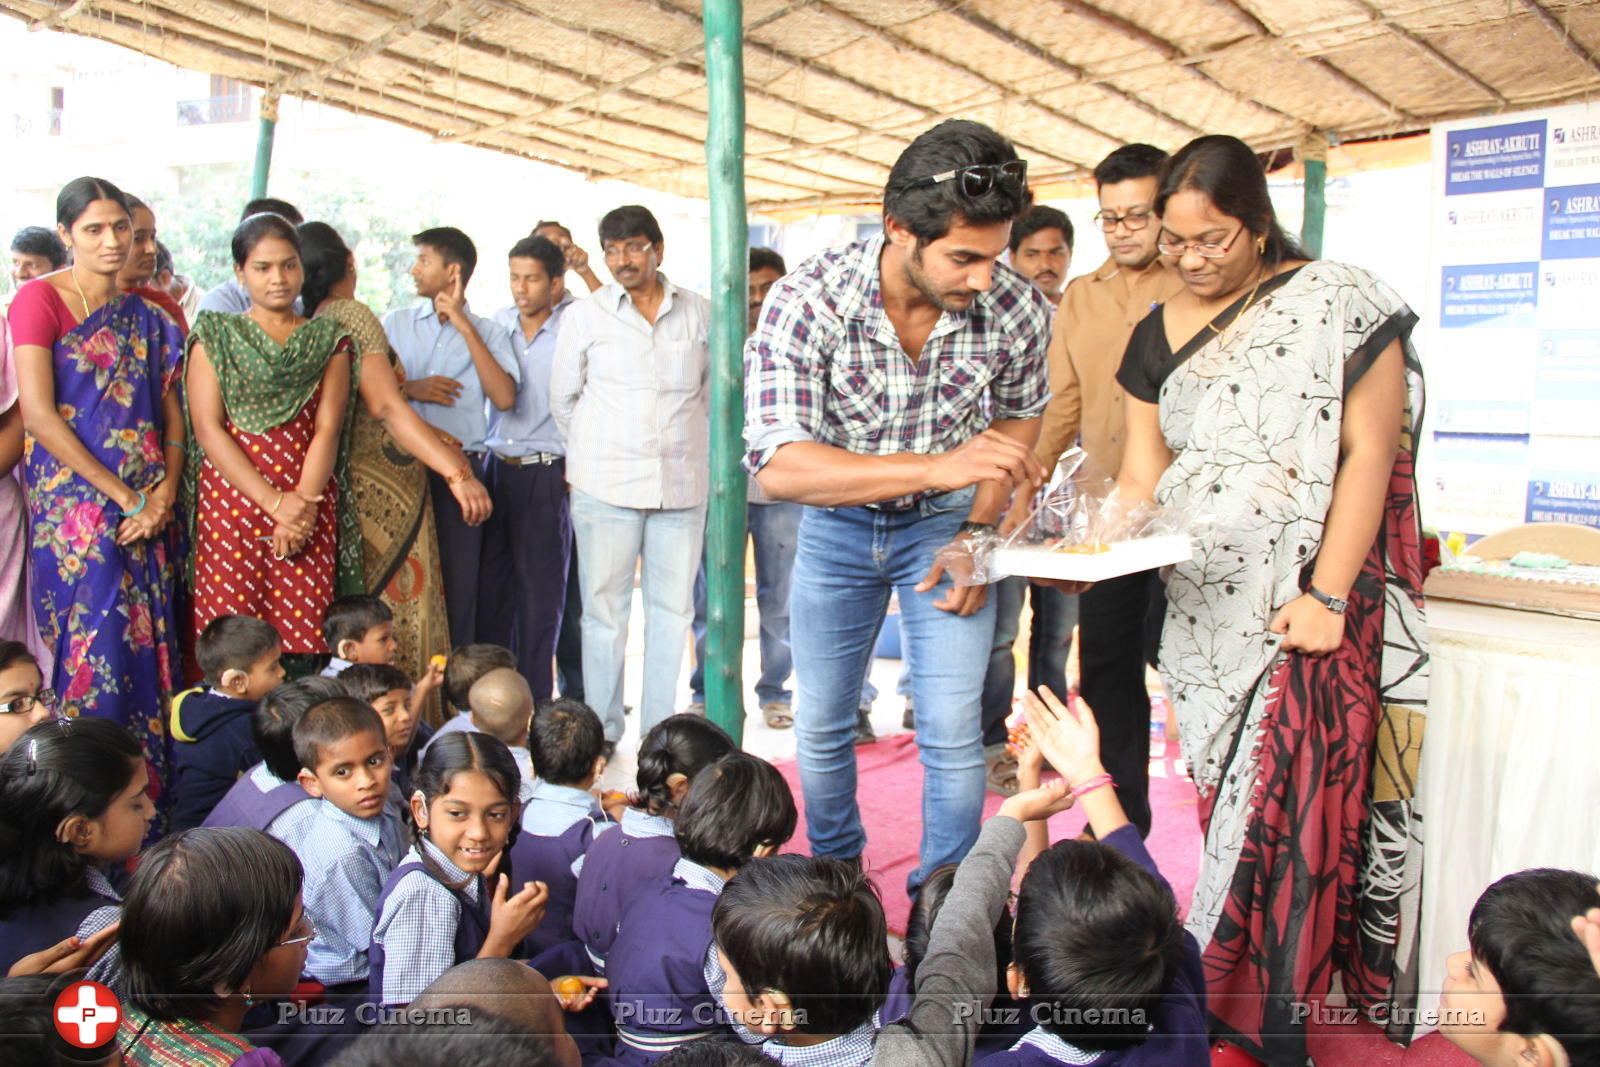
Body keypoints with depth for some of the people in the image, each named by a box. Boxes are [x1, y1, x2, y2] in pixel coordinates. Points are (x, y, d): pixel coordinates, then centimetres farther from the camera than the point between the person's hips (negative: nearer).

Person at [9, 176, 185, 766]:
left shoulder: (146, 316, 13)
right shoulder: (40, 299, -2)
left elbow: (171, 412, 11)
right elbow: (39, 415, -11)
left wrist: (164, 495, -5)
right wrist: (125, 497, -13)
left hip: (146, 510, 5)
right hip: (73, 506, -5)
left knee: (149, 645, 5)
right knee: (93, 650, -6)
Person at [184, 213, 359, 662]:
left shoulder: (329, 340, 12)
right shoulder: (215, 337, 8)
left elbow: (328, 429, 2)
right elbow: (208, 430, -2)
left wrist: (302, 506, -11)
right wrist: (274, 501, -12)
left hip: (309, 511, 1)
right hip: (230, 503, 0)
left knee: (305, 634, -2)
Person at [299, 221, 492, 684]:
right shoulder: (352, 315, -10)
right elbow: (386, 406, -21)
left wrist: (440, 446, 16)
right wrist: (457, 473, -24)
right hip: (386, 493, -9)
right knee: (397, 623, -4)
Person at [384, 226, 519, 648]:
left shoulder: (489, 332, 9)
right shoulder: (395, 323, 15)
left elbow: (505, 398, -9)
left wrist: (465, 327, -5)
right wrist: (411, 388, -8)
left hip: (460, 467, -1)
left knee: (458, 581, -1)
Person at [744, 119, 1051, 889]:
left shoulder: (1017, 309, -19)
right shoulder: (805, 303, -27)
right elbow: (777, 465, -36)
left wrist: (978, 531, -9)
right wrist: (936, 466, -46)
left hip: (945, 523, 0)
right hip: (838, 522, 0)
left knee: (952, 734, -4)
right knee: (821, 726, 12)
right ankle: (836, 876, 37)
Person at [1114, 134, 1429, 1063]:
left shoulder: (1340, 305, -4)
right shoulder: (1162, 332, 10)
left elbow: (1369, 453, -8)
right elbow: (1143, 473, 8)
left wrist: (1326, 595, -14)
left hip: (1308, 610, -4)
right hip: (1202, 609, 5)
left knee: (1286, 805, -4)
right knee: (1227, 801, 9)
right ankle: (1217, 992, 21)